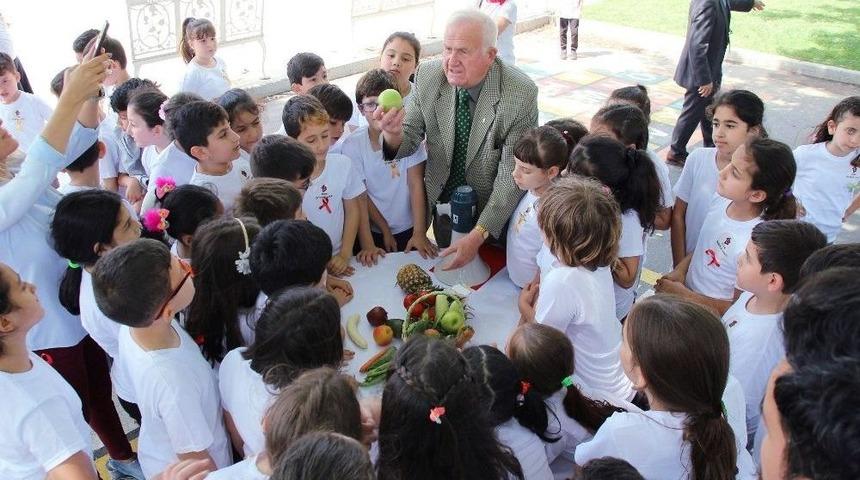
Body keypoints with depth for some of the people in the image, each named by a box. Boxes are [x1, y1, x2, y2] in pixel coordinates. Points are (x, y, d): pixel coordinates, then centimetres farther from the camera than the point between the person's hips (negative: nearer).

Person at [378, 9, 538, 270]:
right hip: (442, 199, 3)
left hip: (493, 208, -3)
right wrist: (394, 134, -36)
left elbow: (512, 175, -25)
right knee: (446, 269, 22)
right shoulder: (427, 76, -16)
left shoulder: (521, 94, -27)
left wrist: (478, 235, -31)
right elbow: (409, 141, -11)